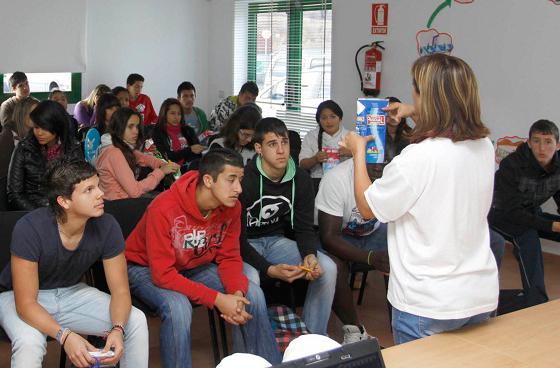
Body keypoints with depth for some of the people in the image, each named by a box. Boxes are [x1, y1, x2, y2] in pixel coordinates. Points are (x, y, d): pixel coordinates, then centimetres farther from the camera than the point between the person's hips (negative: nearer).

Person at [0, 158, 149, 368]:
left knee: (136, 322, -14)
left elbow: (120, 290, -12)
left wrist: (117, 330, -32)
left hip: (71, 292, 4)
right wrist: (65, 335, -42)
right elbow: (26, 304, -27)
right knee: (29, 342, -36)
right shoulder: (30, 229, -30)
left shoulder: (106, 227, -19)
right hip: (20, 296, -4)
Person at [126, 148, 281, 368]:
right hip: (146, 269, -5)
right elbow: (163, 274, -31)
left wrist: (237, 293, -26)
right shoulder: (164, 208, -32)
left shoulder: (231, 207, -14)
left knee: (253, 294, -10)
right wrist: (217, 299, -34)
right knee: (179, 308, -35)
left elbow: (229, 257, -4)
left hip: (193, 267, 6)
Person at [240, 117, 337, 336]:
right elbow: (237, 238, -20)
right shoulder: (245, 179, -22)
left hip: (275, 241, 5)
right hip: (244, 244, -5)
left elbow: (305, 228, 1)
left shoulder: (300, 179, -5)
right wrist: (269, 269, -34)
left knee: (327, 268, -14)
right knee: (249, 278, -37)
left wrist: (309, 255, -23)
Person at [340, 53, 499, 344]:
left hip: (428, 307, -6)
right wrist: (415, 114, 25)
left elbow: (367, 207, -9)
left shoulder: (417, 158, -26)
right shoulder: (484, 148, -4)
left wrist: (358, 151, 2)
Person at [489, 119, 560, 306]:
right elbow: (512, 211, -27)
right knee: (529, 235, -33)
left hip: (532, 213, 6)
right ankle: (537, 302, -31)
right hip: (503, 215, -6)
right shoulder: (511, 165, -26)